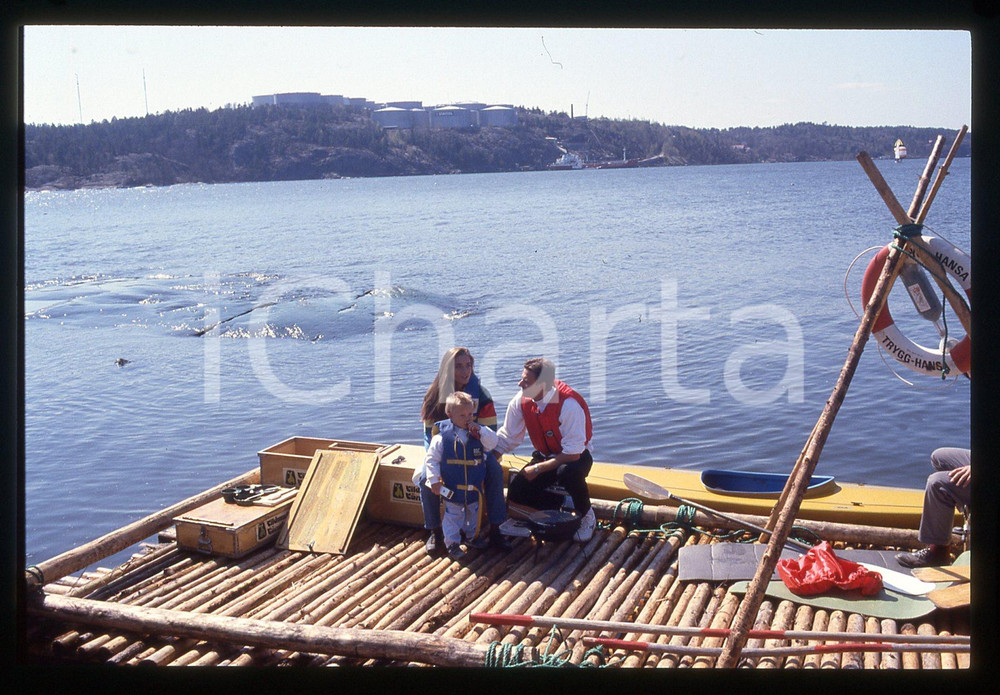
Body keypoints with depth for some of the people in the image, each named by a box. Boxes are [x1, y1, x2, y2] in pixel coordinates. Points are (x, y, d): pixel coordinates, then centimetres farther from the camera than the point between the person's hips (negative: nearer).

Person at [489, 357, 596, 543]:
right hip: (545, 456, 5)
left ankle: (587, 516, -10)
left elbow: (573, 453, -29)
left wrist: (538, 469, -27)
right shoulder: (521, 401, -14)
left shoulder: (569, 404, -31)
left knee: (567, 472, -39)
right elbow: (507, 438, -5)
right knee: (517, 490, -19)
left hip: (575, 456, -5)